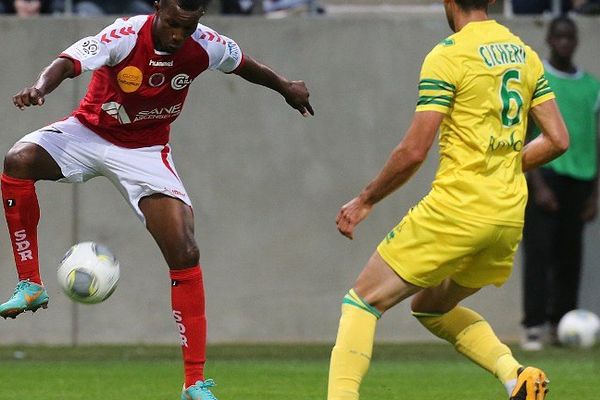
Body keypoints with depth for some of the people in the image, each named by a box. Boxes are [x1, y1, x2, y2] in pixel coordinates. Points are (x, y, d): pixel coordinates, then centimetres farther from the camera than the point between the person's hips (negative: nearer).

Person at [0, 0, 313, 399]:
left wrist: (285, 86, 18)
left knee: (185, 254, -12)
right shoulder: (125, 36, -26)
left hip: (146, 150, 2)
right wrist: (40, 88, -58)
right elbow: (69, 62, -38)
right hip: (90, 131, -2)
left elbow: (241, 63, 8)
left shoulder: (205, 46, -15)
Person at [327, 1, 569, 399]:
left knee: (363, 301, 3)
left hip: (457, 208, -7)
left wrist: (365, 201, 0)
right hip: (511, 217, 7)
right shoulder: (525, 54, 10)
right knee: (431, 307, 25)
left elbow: (414, 151, -12)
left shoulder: (447, 56, -10)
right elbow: (558, 139, 11)